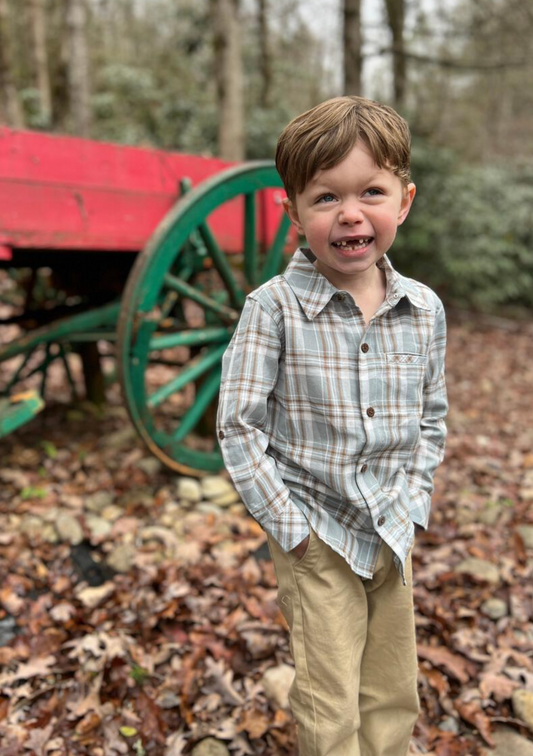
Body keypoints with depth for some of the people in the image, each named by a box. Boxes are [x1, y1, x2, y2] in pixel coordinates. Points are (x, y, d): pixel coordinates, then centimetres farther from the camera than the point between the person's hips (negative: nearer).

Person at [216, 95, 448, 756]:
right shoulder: (274, 307, -16)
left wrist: (409, 503, 0)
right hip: (315, 536, -4)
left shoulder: (424, 310, -3)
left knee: (394, 700, 20)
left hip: (393, 535, 4)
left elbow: (430, 418, 8)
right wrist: (290, 527, -13)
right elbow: (239, 426, -13)